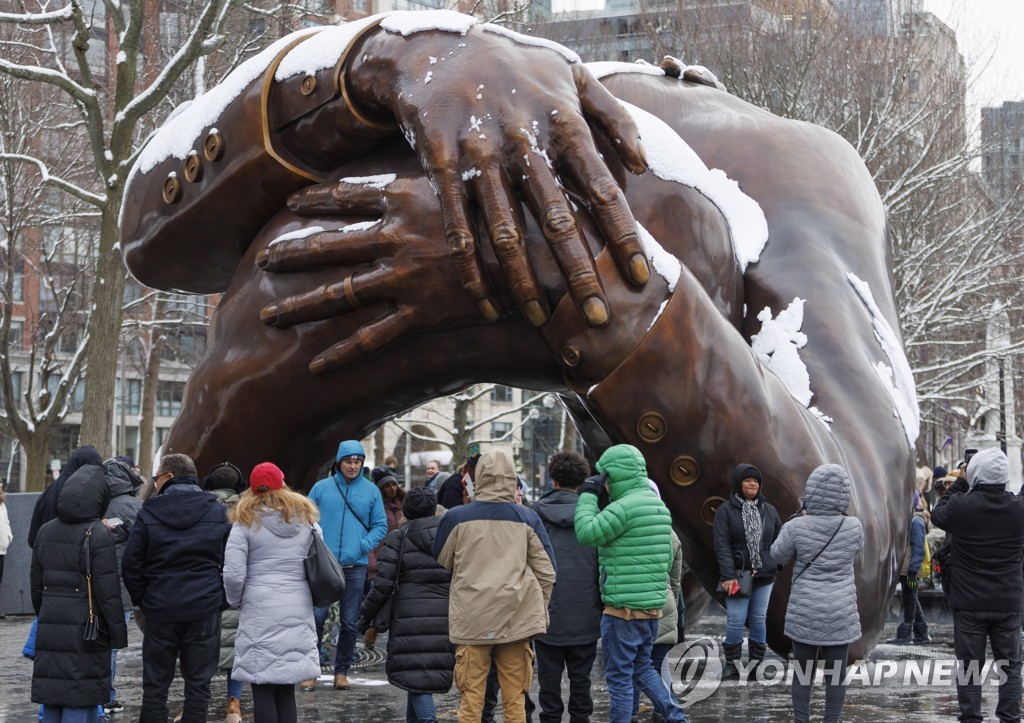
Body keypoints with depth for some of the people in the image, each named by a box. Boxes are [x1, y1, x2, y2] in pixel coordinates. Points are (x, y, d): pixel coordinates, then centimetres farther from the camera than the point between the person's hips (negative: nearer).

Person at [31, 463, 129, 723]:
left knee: (50, 695, 11)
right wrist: (119, 633, -6)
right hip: (85, 628, -6)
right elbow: (107, 589, -13)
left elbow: (36, 584, 13)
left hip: (50, 628, 6)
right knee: (82, 700, -1)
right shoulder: (98, 534, -12)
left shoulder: (45, 531, 7)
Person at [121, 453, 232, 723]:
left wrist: (141, 599, 11)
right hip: (204, 612, 1)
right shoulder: (219, 512, 2)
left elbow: (131, 566, -1)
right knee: (198, 685, 6)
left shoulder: (148, 513, -2)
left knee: (155, 686, 8)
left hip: (160, 612, -1)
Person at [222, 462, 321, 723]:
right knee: (286, 689, 10)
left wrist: (236, 601, 8)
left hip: (260, 613, -4)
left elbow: (233, 574, -9)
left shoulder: (246, 521, -3)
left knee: (263, 691, 0)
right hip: (299, 612, 4)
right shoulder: (306, 517, 11)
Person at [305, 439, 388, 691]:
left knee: (349, 623, 7)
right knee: (316, 618, -6)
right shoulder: (321, 488, 4)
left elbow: (380, 525, 9)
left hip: (355, 566, 1)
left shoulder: (371, 491, 6)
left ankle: (341, 672, 18)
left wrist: (365, 545, -7)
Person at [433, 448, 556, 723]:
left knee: (471, 697, 4)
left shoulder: (456, 518, -3)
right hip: (517, 618, 1)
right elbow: (547, 572, 5)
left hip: (472, 619, -1)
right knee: (515, 699, 7)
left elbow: (441, 564, 12)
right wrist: (539, 611, 18)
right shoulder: (528, 519, 0)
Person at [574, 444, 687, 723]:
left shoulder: (625, 507, -18)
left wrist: (588, 496, -5)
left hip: (624, 608, -9)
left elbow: (587, 533, -17)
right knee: (642, 668, 21)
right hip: (653, 606, 9)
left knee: (619, 676, 1)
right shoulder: (660, 507, 12)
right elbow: (667, 559, 17)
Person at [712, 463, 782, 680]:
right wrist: (728, 576, -16)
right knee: (736, 620, -6)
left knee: (759, 619, 8)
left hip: (764, 575, 4)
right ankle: (732, 664, 4)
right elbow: (722, 545, -9)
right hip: (738, 575, -4)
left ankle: (757, 662, 16)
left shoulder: (769, 510, 11)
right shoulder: (726, 510, -2)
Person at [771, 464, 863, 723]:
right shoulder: (854, 527, -7)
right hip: (841, 614, 0)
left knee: (803, 672, 10)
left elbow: (778, 556, 4)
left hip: (805, 613, 0)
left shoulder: (796, 527, -12)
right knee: (835, 674, 7)